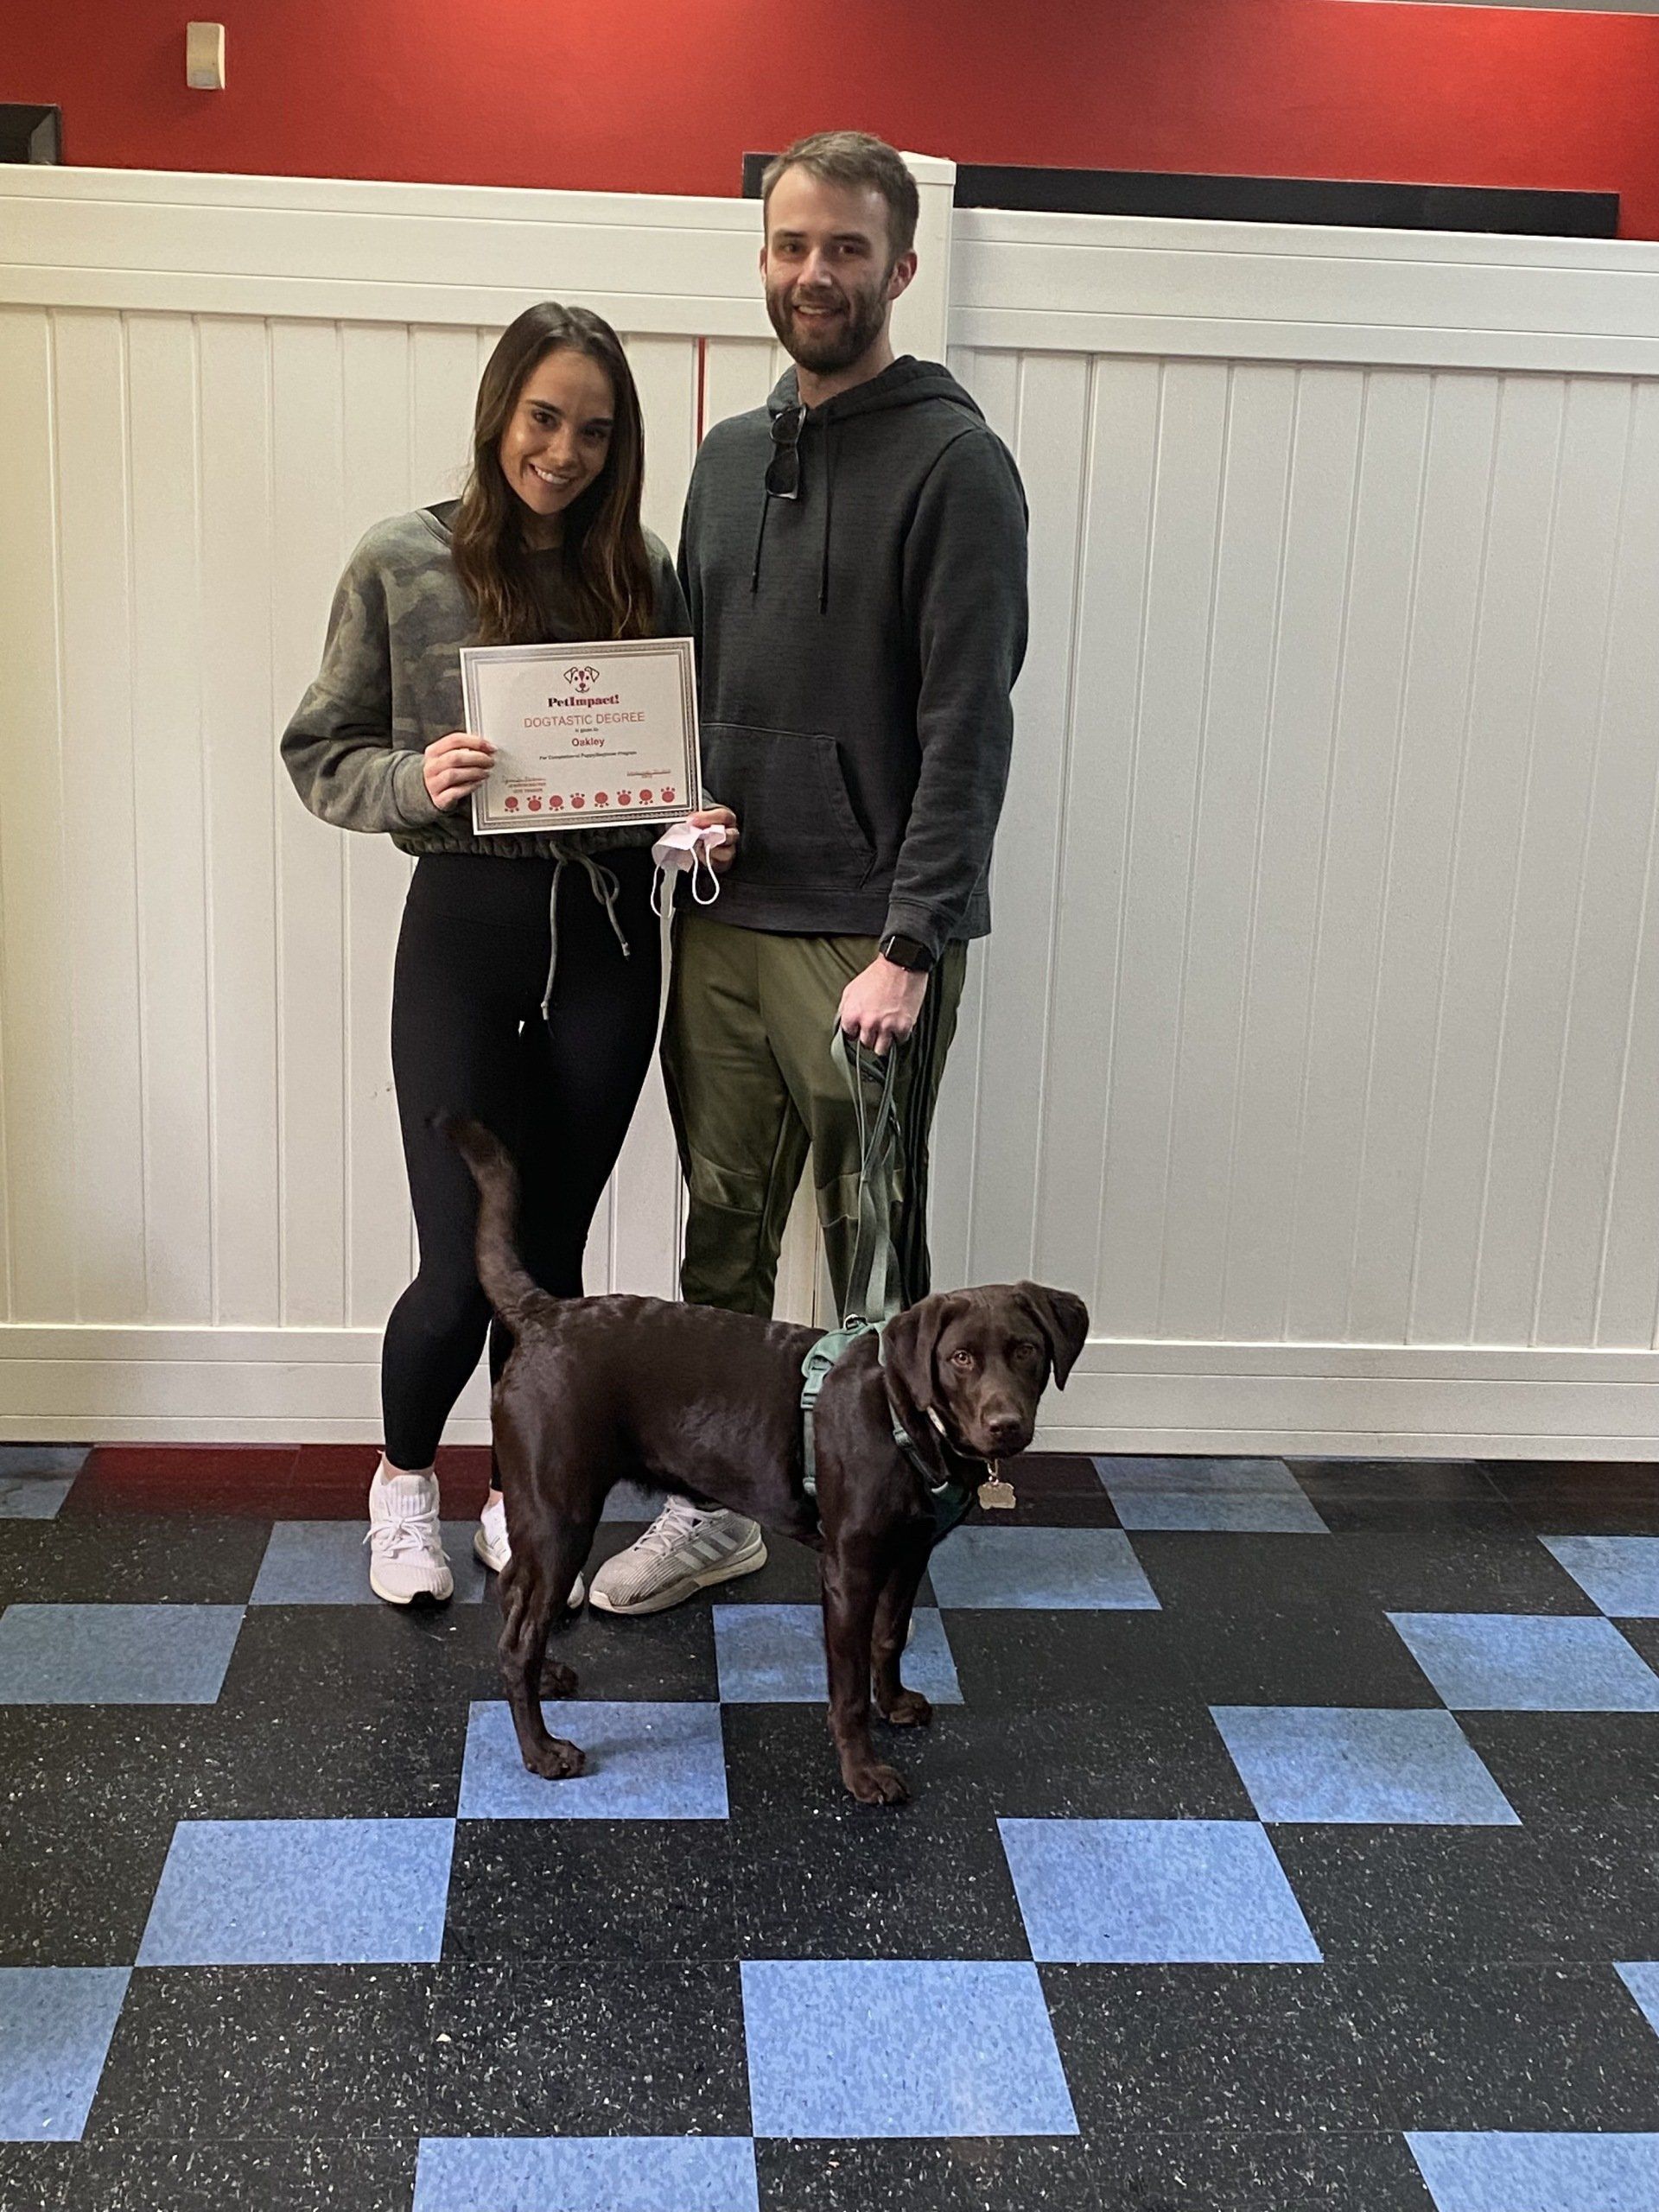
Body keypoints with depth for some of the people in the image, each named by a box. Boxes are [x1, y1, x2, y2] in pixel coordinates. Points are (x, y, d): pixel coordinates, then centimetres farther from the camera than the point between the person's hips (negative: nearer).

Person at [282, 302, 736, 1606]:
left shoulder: (642, 574, 5)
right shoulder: (404, 565, -2)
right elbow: (320, 753, 1)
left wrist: (701, 825, -10)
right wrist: (414, 781, -19)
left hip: (610, 934, 2)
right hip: (467, 924, -2)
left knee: (552, 1252, 10)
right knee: (463, 1264, -2)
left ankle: (521, 1501, 30)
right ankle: (405, 1477, 28)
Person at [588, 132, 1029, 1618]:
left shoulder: (953, 463, -7)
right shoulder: (729, 456, 15)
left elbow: (967, 729, -14)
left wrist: (910, 946, -19)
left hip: (867, 937, -6)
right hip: (721, 921, 6)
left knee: (872, 1249, 5)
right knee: (723, 1225, 13)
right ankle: (716, 1507, 28)